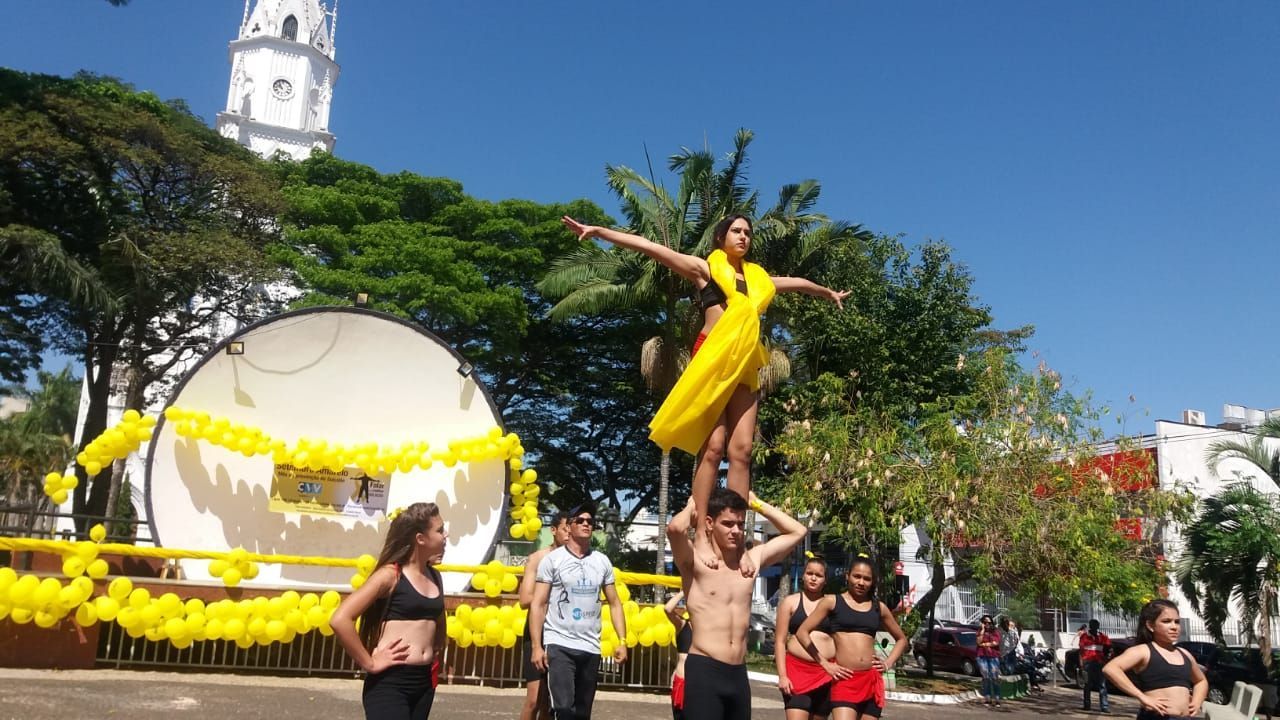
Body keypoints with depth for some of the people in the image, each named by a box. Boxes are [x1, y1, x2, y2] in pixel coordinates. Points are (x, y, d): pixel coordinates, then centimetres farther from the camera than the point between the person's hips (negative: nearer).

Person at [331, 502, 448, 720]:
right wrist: (369, 663, -16)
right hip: (390, 681, -7)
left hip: (424, 681, 7)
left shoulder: (434, 577, 10)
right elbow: (340, 620, -19)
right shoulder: (391, 575, -11)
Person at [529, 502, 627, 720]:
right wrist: (536, 646, -12)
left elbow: (614, 604, 13)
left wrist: (622, 641, 1)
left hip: (591, 648, 4)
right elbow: (538, 604, -3)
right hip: (559, 645, -4)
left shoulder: (602, 562, 9)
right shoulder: (552, 559, -1)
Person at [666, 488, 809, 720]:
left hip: (738, 673, 6)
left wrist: (756, 503, 14)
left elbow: (798, 532, 18)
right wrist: (692, 506, -4)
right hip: (703, 670, -6)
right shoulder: (695, 560, -4)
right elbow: (675, 528, -26)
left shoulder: (751, 559, 11)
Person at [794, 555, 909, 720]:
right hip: (844, 679, -4)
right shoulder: (832, 601, 4)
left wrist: (888, 663, 11)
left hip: (872, 680, 4)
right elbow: (802, 632, 1)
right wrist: (825, 663, -4)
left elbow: (901, 639, 27)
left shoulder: (879, 607, 13)